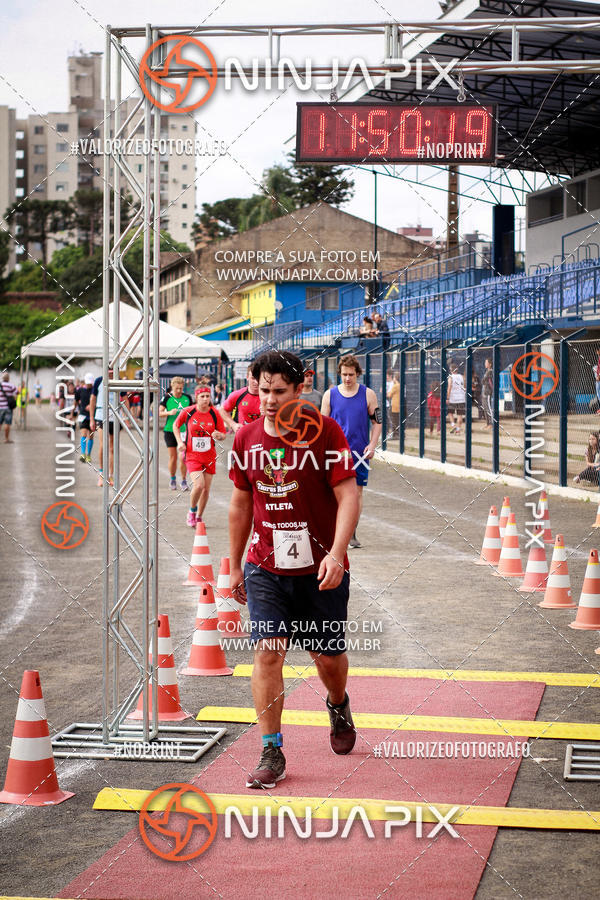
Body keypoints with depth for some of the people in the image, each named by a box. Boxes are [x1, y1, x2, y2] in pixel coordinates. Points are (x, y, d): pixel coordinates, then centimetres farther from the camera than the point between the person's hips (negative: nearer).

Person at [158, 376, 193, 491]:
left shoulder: (187, 397, 3)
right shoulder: (167, 398, -3)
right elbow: (159, 413, -5)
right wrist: (169, 413, -20)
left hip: (184, 431, 1)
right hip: (170, 431, -1)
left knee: (183, 458, -5)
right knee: (173, 457, 2)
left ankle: (184, 481, 6)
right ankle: (172, 479, 22)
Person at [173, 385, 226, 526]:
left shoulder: (215, 414, -4)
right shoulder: (187, 412, -7)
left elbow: (223, 434, 5)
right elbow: (176, 425, 11)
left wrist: (219, 435, -19)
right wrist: (180, 442, -1)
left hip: (209, 455, 3)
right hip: (192, 455, -2)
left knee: (206, 488, 5)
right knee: (199, 485, -19)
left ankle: (199, 517, 25)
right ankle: (192, 511, 7)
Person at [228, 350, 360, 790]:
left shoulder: (325, 432, -11)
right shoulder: (246, 438, 1)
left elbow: (348, 495, -14)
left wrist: (336, 554, -27)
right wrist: (235, 566, 15)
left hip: (320, 570, -2)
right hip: (265, 569, 2)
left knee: (328, 656, 9)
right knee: (267, 651, -12)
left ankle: (338, 705, 44)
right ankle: (272, 753, -5)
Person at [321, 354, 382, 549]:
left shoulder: (368, 394, 3)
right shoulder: (330, 395, 3)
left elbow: (377, 422, 7)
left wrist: (372, 445, -5)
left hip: (360, 452, 1)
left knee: (357, 492, 3)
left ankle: (351, 533, 11)